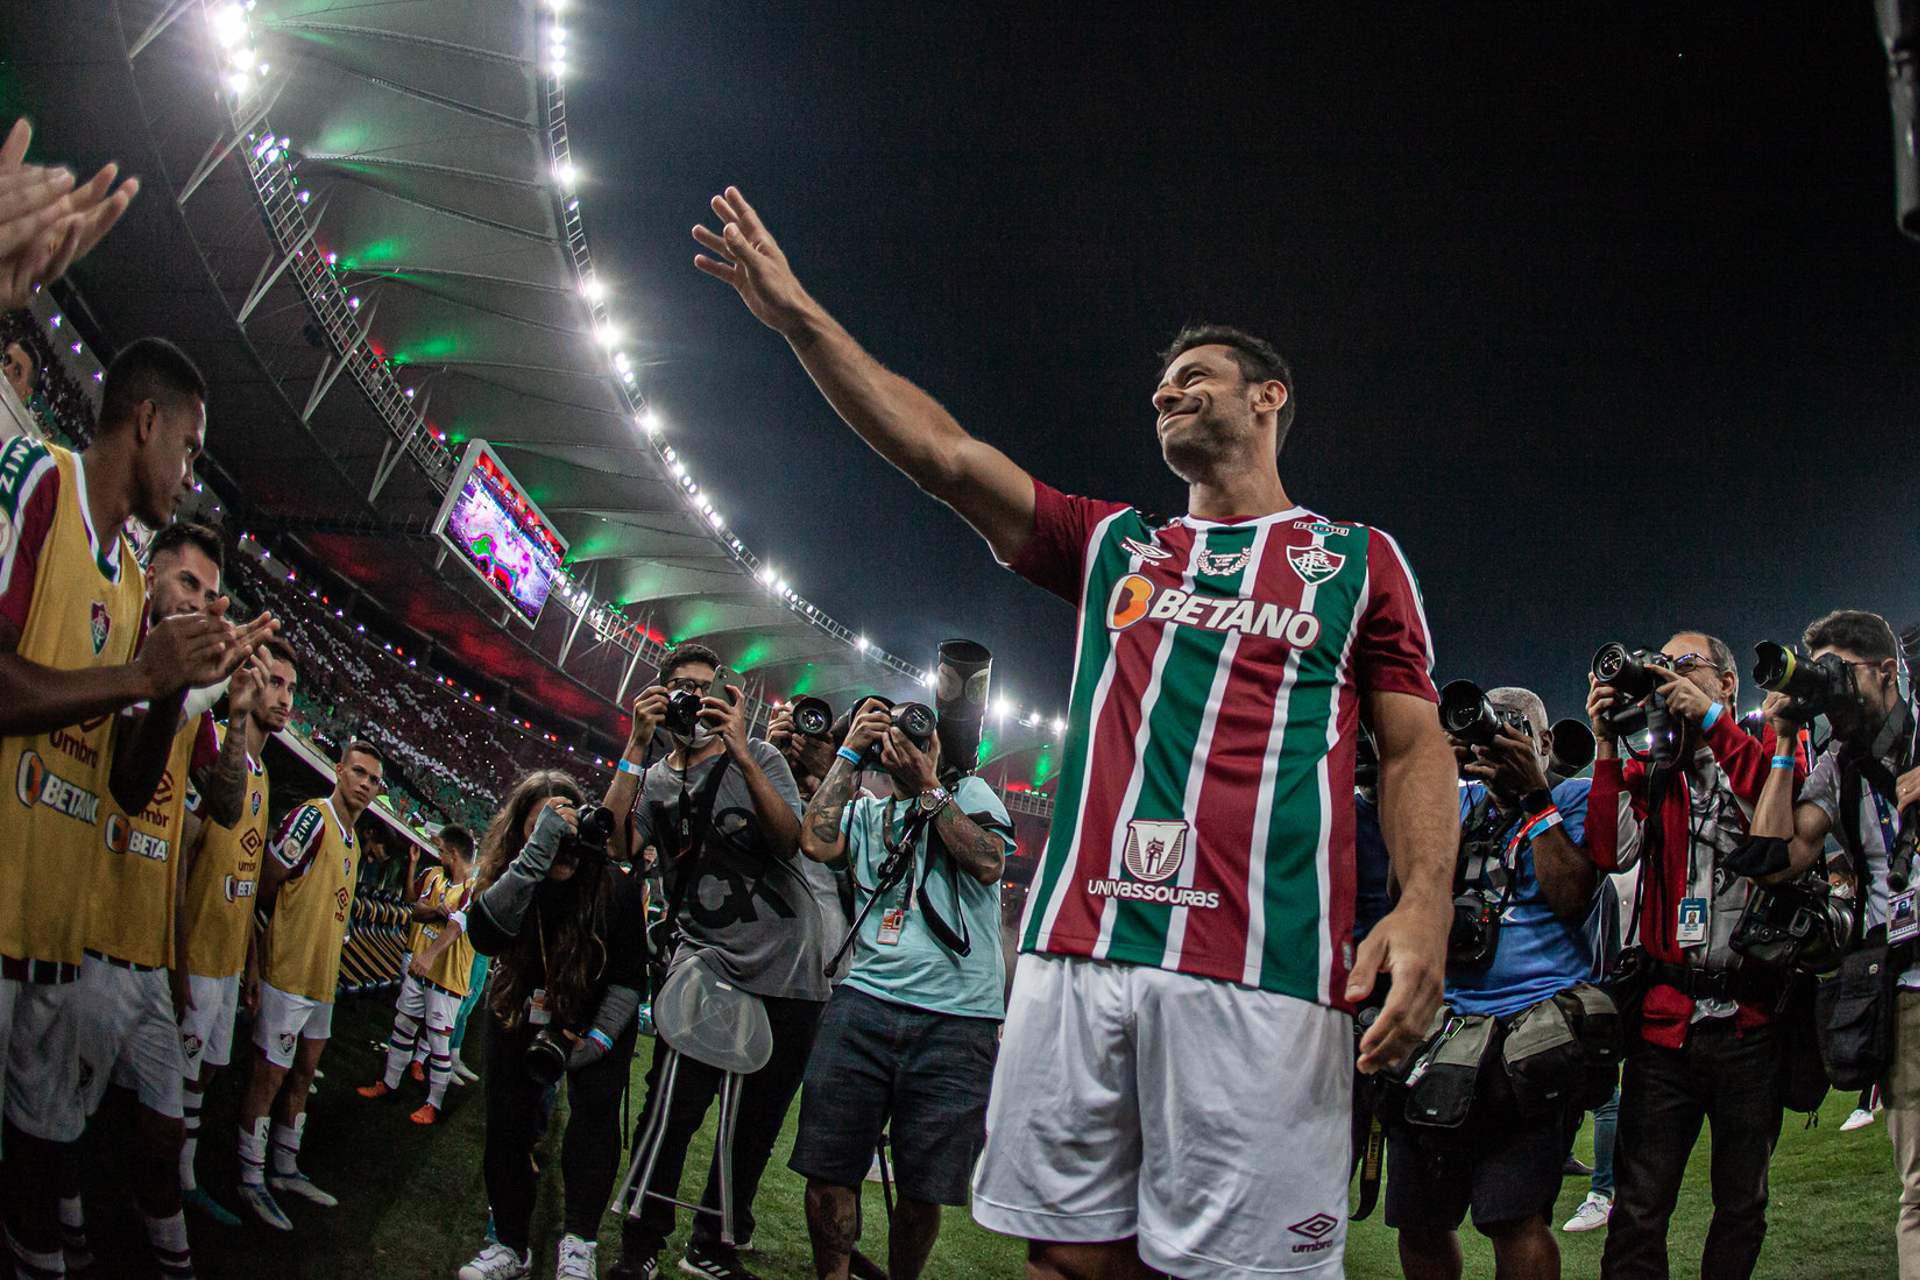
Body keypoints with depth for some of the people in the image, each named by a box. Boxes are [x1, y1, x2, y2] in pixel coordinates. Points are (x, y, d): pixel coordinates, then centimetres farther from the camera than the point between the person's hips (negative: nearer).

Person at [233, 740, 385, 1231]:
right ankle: (251, 1181, 8)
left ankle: (286, 1170, 29)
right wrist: (254, 965, -21)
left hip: (322, 979, 9)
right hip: (287, 975, -9)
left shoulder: (352, 841, 14)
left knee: (302, 1074, 17)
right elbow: (262, 890, -17)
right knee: (270, 1075, -1)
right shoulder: (311, 818, -15)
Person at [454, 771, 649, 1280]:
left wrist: (601, 1036, -20)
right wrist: (537, 854, -50)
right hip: (519, 1010, 2)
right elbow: (485, 932, -42)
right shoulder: (508, 876, -19)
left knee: (595, 1109, -20)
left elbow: (631, 973, -12)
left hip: (597, 1013, -2)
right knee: (507, 1124, -1)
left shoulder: (615, 884, -23)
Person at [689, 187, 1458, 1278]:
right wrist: (801, 316, 10)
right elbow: (943, 452, 15)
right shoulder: (1113, 547, 22)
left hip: (1260, 975, -3)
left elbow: (1416, 745, 7)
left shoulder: (1358, 561, 14)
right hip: (1079, 954, 3)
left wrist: (1426, 903, -11)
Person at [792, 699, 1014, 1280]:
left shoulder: (970, 792, 14)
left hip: (958, 1019, -2)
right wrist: (848, 754, 4)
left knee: (923, 1189, 2)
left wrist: (927, 787, -4)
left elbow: (988, 861, -4)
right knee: (828, 1169, -2)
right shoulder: (866, 812, 20)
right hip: (864, 1003, 2)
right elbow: (817, 842, -1)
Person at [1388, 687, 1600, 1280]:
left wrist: (1534, 795, -7)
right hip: (1440, 1015, 4)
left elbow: (1572, 896, -6)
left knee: (1514, 1219, -16)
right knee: (1418, 1221, 5)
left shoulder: (1575, 798, 10)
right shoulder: (1460, 799, 20)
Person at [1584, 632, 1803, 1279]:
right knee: (1639, 1210, -2)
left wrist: (1712, 720, -16)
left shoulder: (1769, 747, 8)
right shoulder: (1648, 770, 12)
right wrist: (1607, 747, -8)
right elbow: (1614, 853, -6)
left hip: (1750, 1013, -1)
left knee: (1742, 1205, 11)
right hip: (1666, 1016, 1)